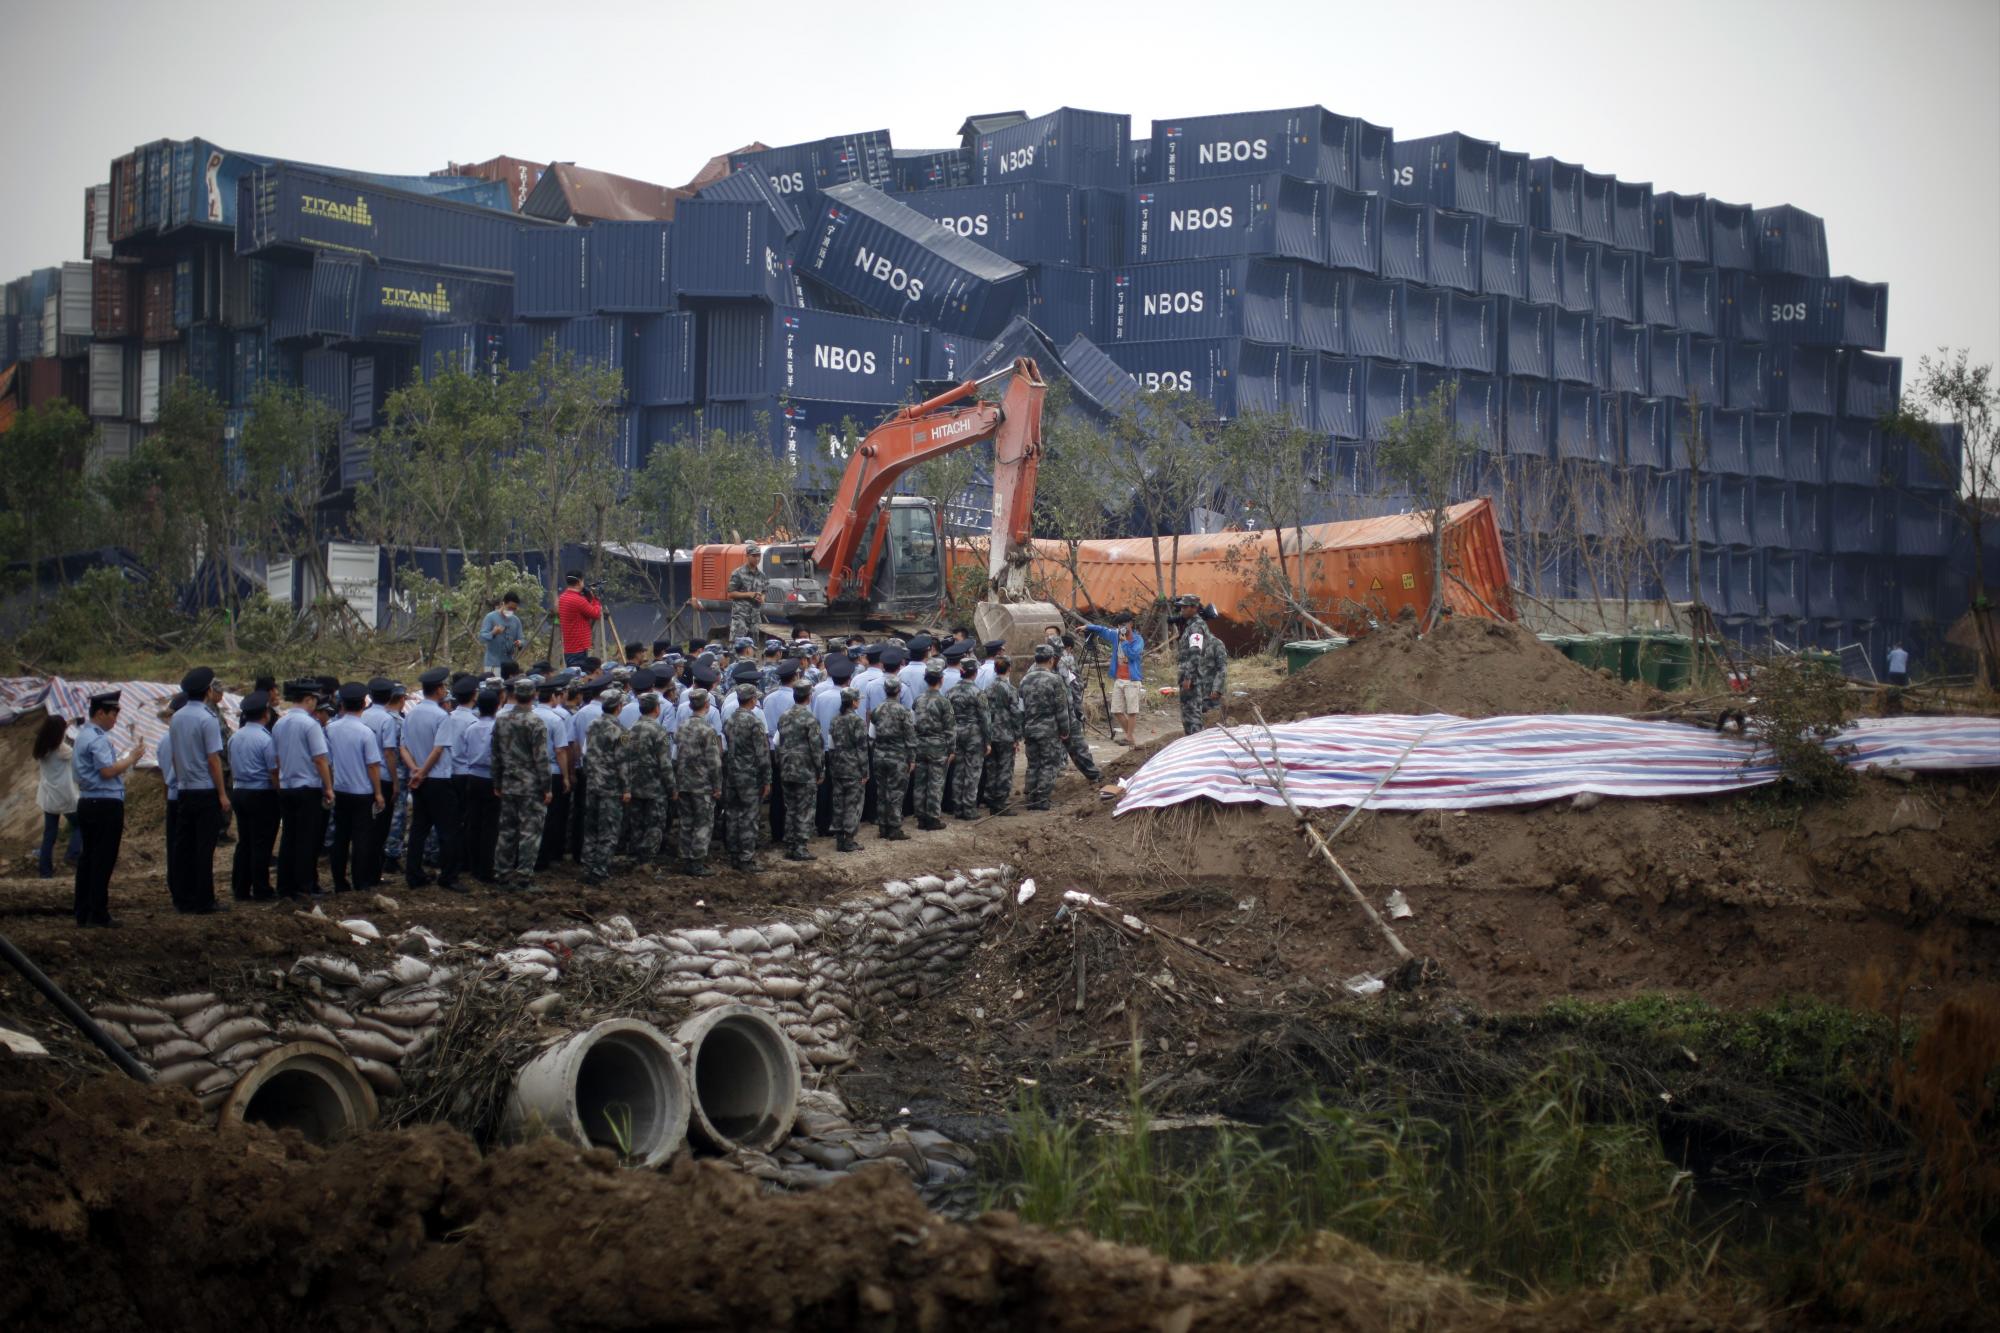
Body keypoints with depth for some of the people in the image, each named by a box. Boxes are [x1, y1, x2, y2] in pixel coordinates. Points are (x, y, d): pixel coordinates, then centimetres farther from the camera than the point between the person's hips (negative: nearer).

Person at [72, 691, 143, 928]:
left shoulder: (84, 736, 17)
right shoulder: (98, 739, -14)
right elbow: (108, 771, -22)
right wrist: (132, 757, -12)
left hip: (87, 802, 10)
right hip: (106, 805, -10)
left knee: (87, 857, 11)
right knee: (103, 860, -6)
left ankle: (83, 913, 14)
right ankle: (98, 914, -5)